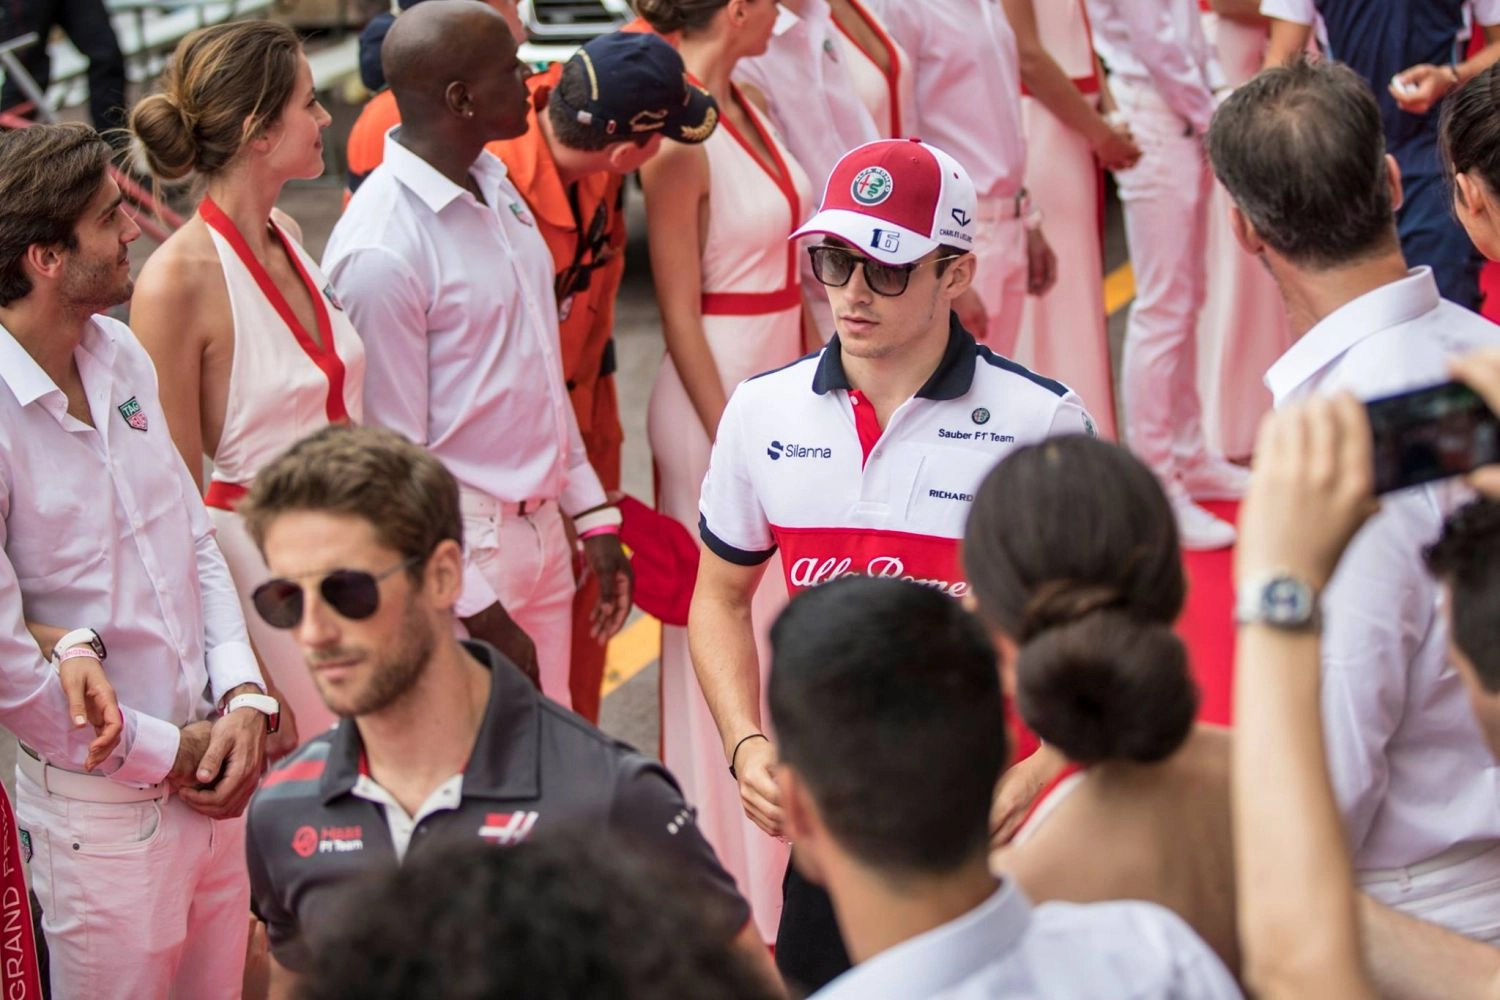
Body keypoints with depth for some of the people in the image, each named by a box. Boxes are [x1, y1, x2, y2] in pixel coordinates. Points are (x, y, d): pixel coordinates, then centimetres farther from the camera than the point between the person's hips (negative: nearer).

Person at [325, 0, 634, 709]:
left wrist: (591, 515, 14)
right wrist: (477, 611, -15)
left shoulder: (493, 183, 6)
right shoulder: (379, 250, -20)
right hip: (462, 546, -8)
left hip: (542, 531, 8)